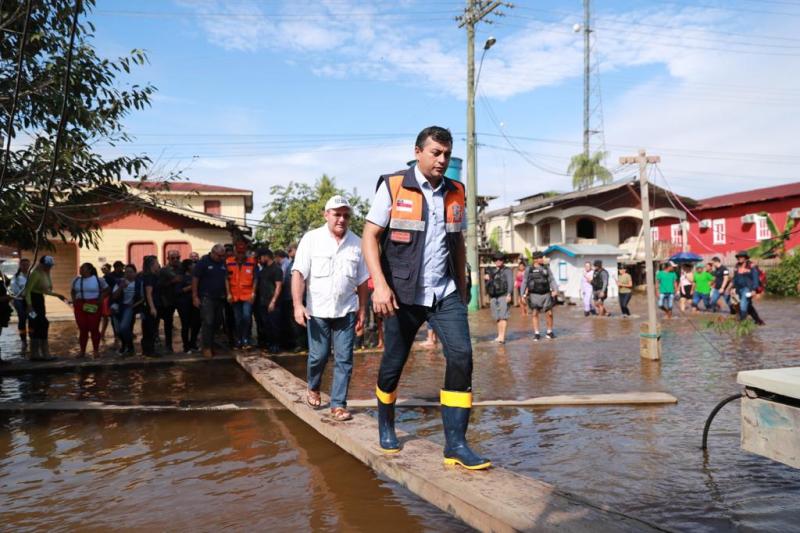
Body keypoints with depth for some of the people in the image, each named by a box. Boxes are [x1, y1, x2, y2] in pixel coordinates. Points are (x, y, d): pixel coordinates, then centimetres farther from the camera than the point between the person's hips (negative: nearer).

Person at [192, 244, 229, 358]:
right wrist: (195, 297, -10)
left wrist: (228, 293, 8)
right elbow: (195, 279, -7)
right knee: (208, 322, -10)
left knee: (217, 322, 10)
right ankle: (207, 348, -5)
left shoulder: (222, 263, 9)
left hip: (219, 298, 6)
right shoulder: (203, 262, -7)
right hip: (206, 297, -6)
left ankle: (210, 343, 24)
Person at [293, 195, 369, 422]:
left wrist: (362, 310, 8)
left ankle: (338, 404, 9)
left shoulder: (356, 243, 3)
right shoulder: (311, 239, -4)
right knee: (318, 356, 9)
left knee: (344, 359, 0)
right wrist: (298, 305, -17)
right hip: (318, 311, -2)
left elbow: (362, 281, 8)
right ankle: (313, 388, 37)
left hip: (346, 311, 2)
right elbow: (299, 274, -8)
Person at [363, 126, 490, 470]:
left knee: (461, 356, -13)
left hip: (445, 293, 3)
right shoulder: (393, 187, -5)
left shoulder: (455, 193, 8)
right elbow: (370, 237, -9)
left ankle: (455, 444, -6)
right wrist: (380, 284, -21)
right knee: (393, 363, 8)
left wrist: (462, 289, 16)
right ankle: (385, 426, 35)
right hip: (403, 294, -3)